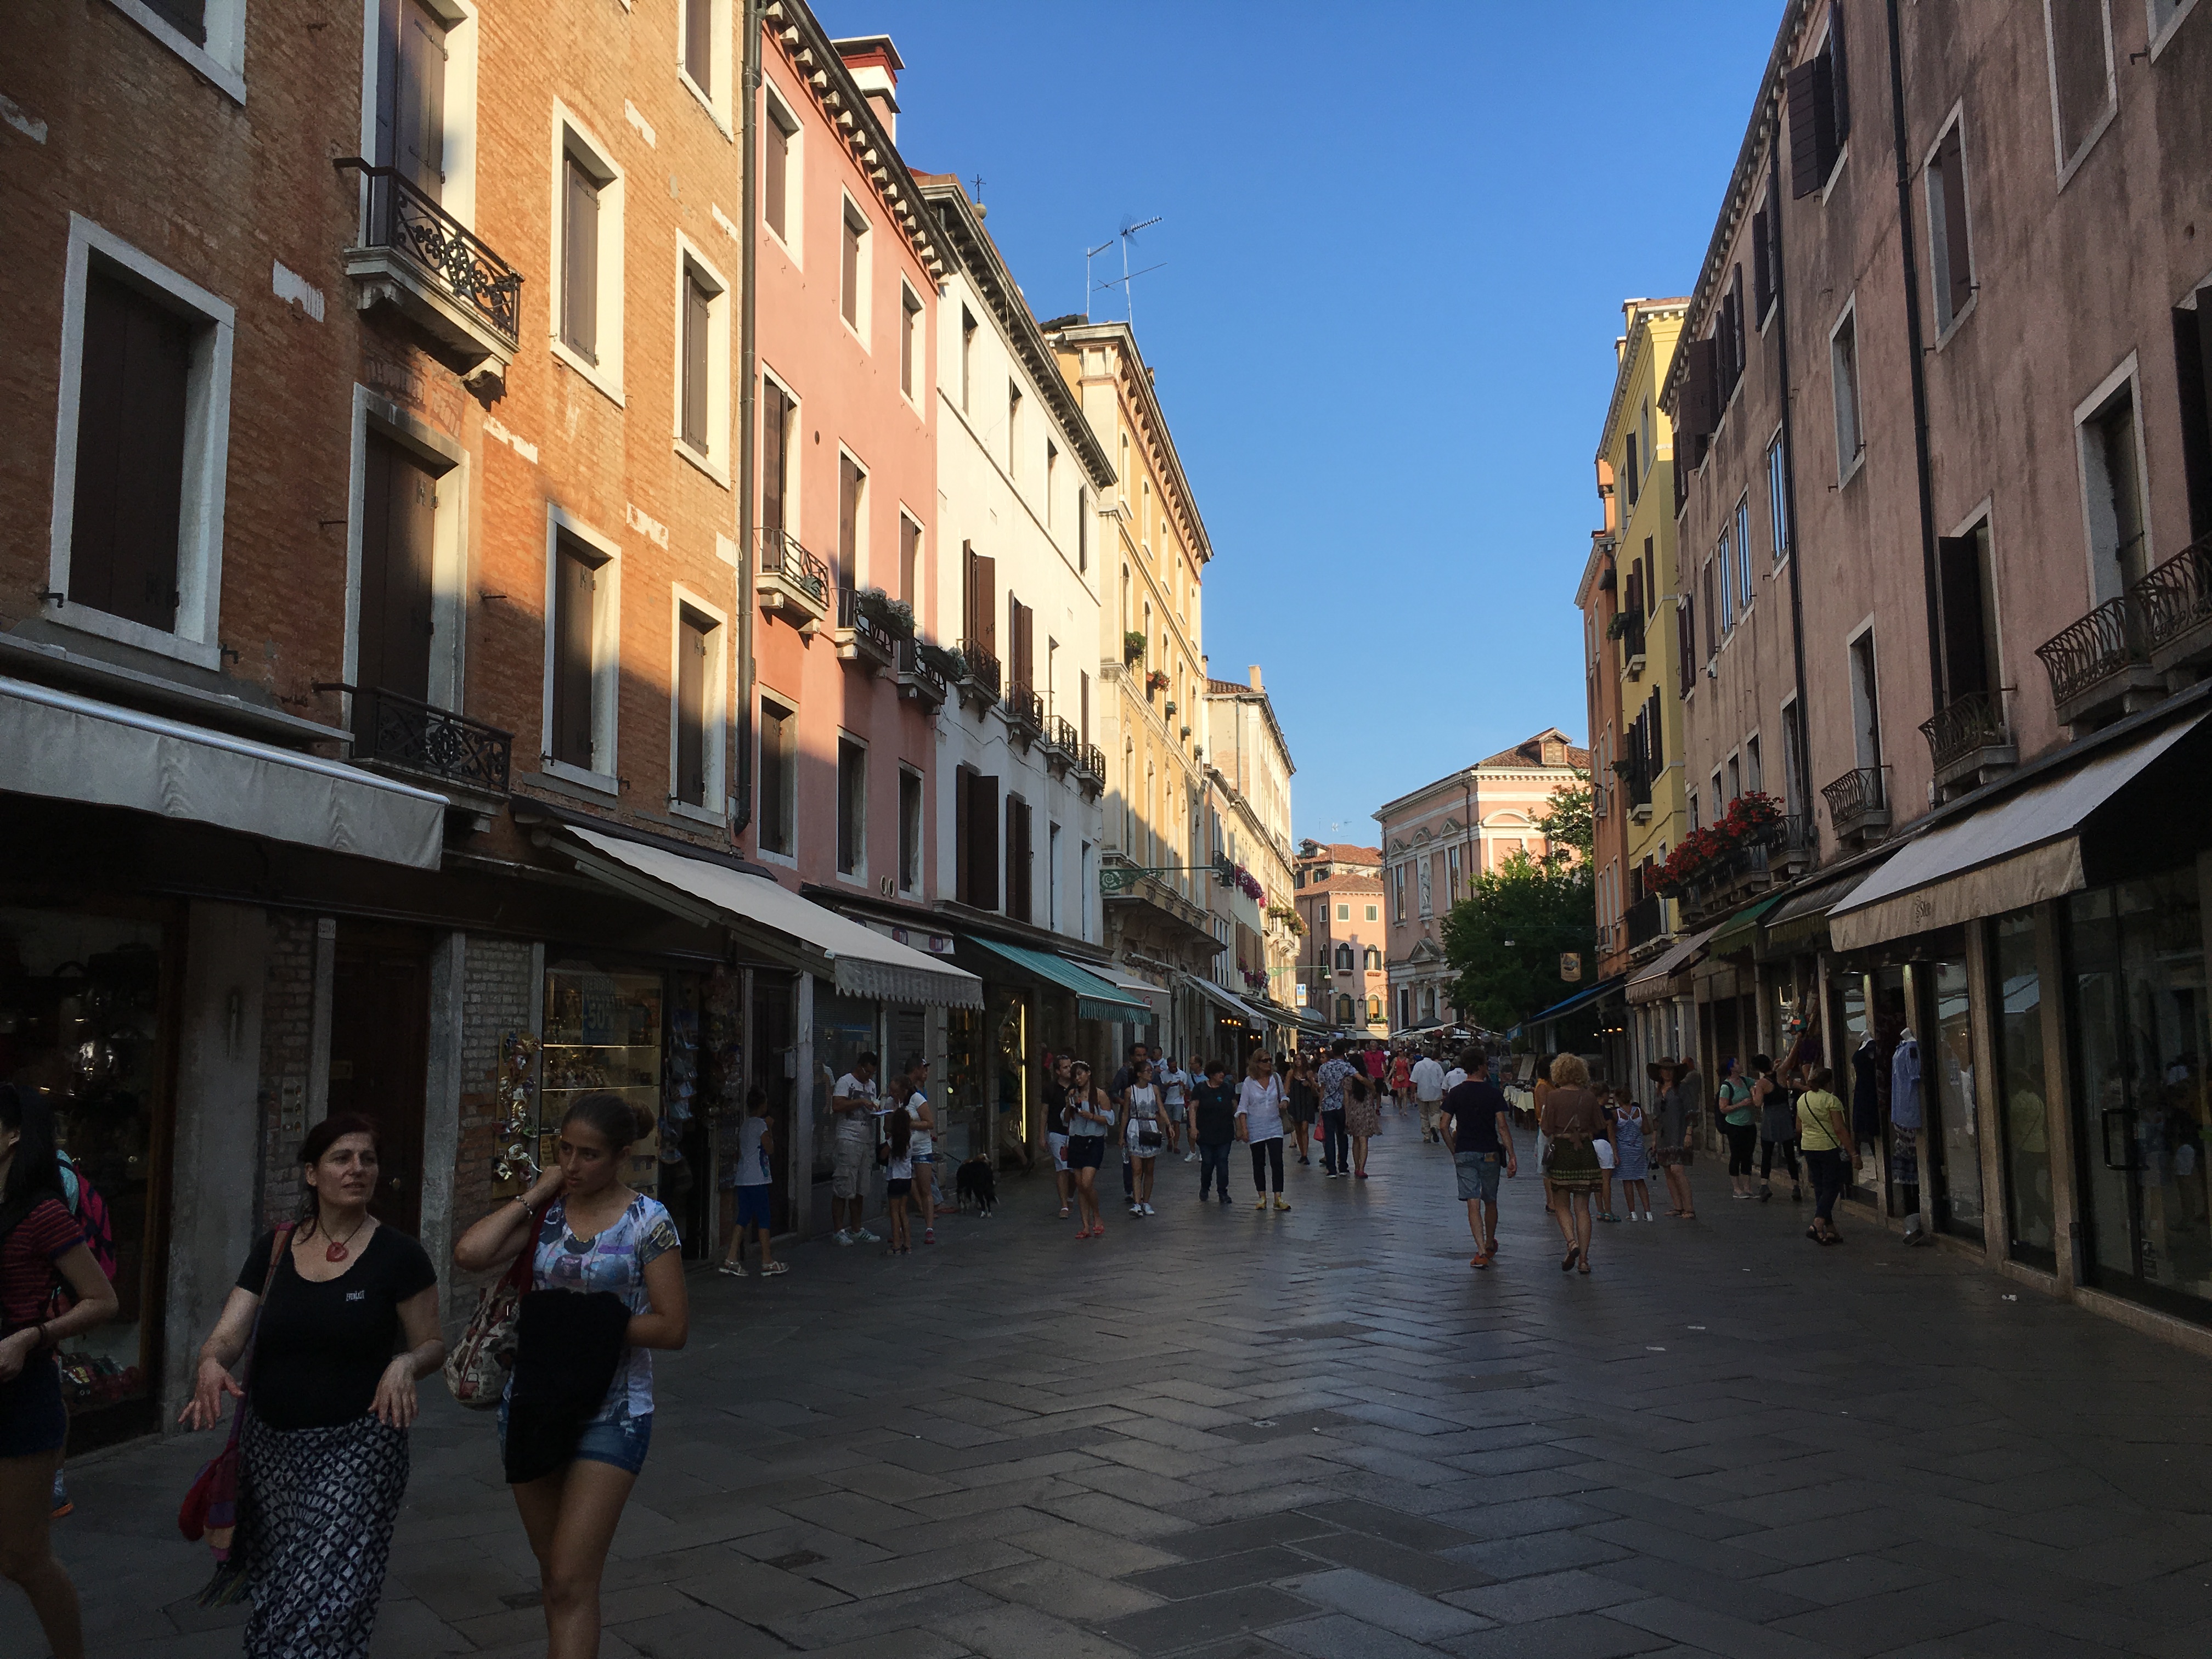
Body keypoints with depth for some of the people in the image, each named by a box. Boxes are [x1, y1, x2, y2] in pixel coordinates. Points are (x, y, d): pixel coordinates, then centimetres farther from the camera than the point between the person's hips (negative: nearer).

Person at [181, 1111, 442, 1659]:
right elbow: (227, 1335, -1)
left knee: (326, 1603, -11)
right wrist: (212, 1363, -23)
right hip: (269, 1446, 4)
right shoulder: (274, 1249, 4)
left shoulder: (397, 1255, -6)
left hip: (355, 1448, -4)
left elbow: (433, 1345, -1)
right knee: (274, 1591, 14)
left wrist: (406, 1363, -22)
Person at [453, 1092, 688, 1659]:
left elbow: (672, 1327, -10)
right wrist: (534, 1194, -9)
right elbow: (469, 1253, -15)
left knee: (571, 1582, -9)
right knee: (553, 1571, 17)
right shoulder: (546, 1212, 3)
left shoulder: (648, 1223, -9)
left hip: (611, 1415, -5)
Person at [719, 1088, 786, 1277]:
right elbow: (770, 1150, -9)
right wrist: (770, 1130, 0)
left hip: (743, 1178, 8)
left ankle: (732, 1259, 3)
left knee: (743, 1218, 9)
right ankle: (767, 1262, 2)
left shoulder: (743, 1125, 14)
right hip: (757, 1179, -8)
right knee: (764, 1218, -1)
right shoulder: (760, 1124, -10)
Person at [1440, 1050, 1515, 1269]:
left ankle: (1481, 1252, -14)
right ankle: (1490, 1246, 34)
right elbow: (1502, 1126, -12)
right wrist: (1511, 1156, -9)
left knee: (1473, 1204, -3)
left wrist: (1454, 1150, 11)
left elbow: (1443, 1126, -1)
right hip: (1489, 1153, -1)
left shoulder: (1455, 1093, 1)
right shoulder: (1494, 1093, -6)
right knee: (1490, 1202, 17)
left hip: (1464, 1153, 1)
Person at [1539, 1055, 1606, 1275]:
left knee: (1561, 1206, 11)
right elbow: (1599, 1128, 6)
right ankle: (1583, 1259, 5)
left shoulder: (1553, 1097, -7)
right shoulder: (1589, 1097, 0)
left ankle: (1572, 1242, -13)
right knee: (1582, 1208, 7)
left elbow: (1548, 1130, -7)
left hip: (1561, 1151, -2)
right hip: (1586, 1152, 2)